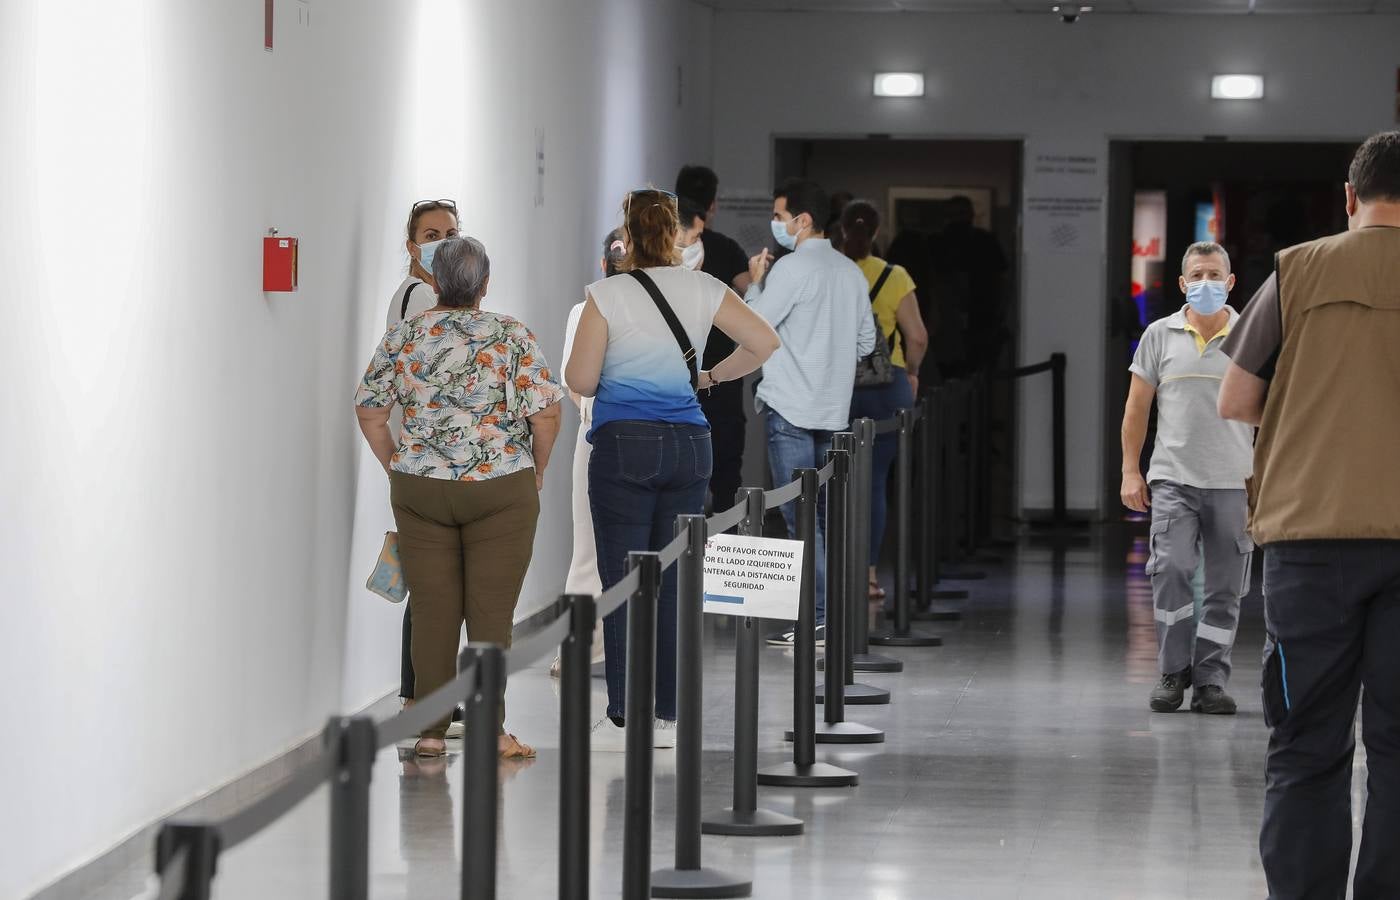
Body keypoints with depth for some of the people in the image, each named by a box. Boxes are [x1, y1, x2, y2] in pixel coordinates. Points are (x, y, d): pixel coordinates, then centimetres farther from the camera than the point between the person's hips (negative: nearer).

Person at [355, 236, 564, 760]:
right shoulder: (512, 337, -5)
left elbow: (369, 410, 4)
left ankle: (430, 731, 7)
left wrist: (397, 467, 14)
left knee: (431, 612, 6)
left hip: (418, 490, 2)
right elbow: (546, 413, -10)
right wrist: (536, 471, 5)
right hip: (501, 490, -2)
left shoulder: (404, 337, 3)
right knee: (491, 613, 2)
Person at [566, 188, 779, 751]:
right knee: (675, 581, 10)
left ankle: (623, 719, -1)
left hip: (623, 447, -4)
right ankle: (668, 715, 12)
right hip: (688, 445, 4)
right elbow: (765, 343, 4)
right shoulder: (703, 290, 3)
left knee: (623, 582, 0)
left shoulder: (608, 295, -8)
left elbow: (580, 381, -8)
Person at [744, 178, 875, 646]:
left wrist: (755, 282, 1)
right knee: (826, 516, 12)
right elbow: (866, 341, 18)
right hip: (833, 410, 8)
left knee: (801, 518, -6)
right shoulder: (851, 272, 12)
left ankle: (814, 620, -8)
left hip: (791, 409, -8)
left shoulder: (793, 268, -12)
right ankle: (836, 612, 13)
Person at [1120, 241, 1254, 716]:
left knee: (1225, 588, 2)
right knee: (1170, 571, -14)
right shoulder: (1160, 335, 6)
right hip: (1173, 479, 0)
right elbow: (1137, 406, 10)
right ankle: (1174, 672, -1)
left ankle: (1210, 681, 8)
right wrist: (1130, 470, 4)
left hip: (1233, 482, 0)